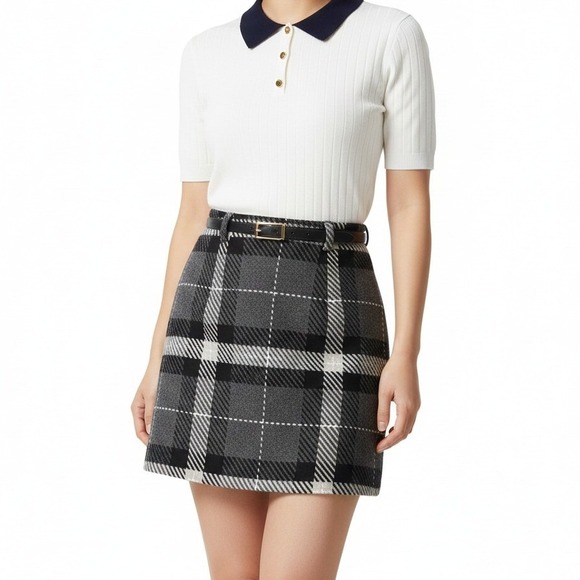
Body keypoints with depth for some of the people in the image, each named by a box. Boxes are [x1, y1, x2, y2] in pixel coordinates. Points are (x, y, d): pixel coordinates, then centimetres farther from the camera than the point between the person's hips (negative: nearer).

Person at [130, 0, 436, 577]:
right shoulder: (206, 53, 10)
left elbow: (411, 206, -2)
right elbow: (193, 215, 11)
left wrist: (405, 354, -9)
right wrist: (160, 359, 8)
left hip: (329, 319, -3)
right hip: (221, 311, 3)